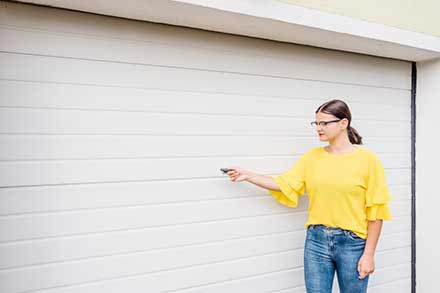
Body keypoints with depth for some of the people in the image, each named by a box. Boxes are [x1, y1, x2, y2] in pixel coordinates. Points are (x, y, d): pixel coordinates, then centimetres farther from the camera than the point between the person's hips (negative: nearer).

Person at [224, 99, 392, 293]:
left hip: (352, 243, -2)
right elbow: (284, 184, 0)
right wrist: (247, 175, -7)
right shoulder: (311, 157, 3)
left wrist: (369, 254, -7)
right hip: (316, 240, 3)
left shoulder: (367, 159, -6)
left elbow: (375, 211, -5)